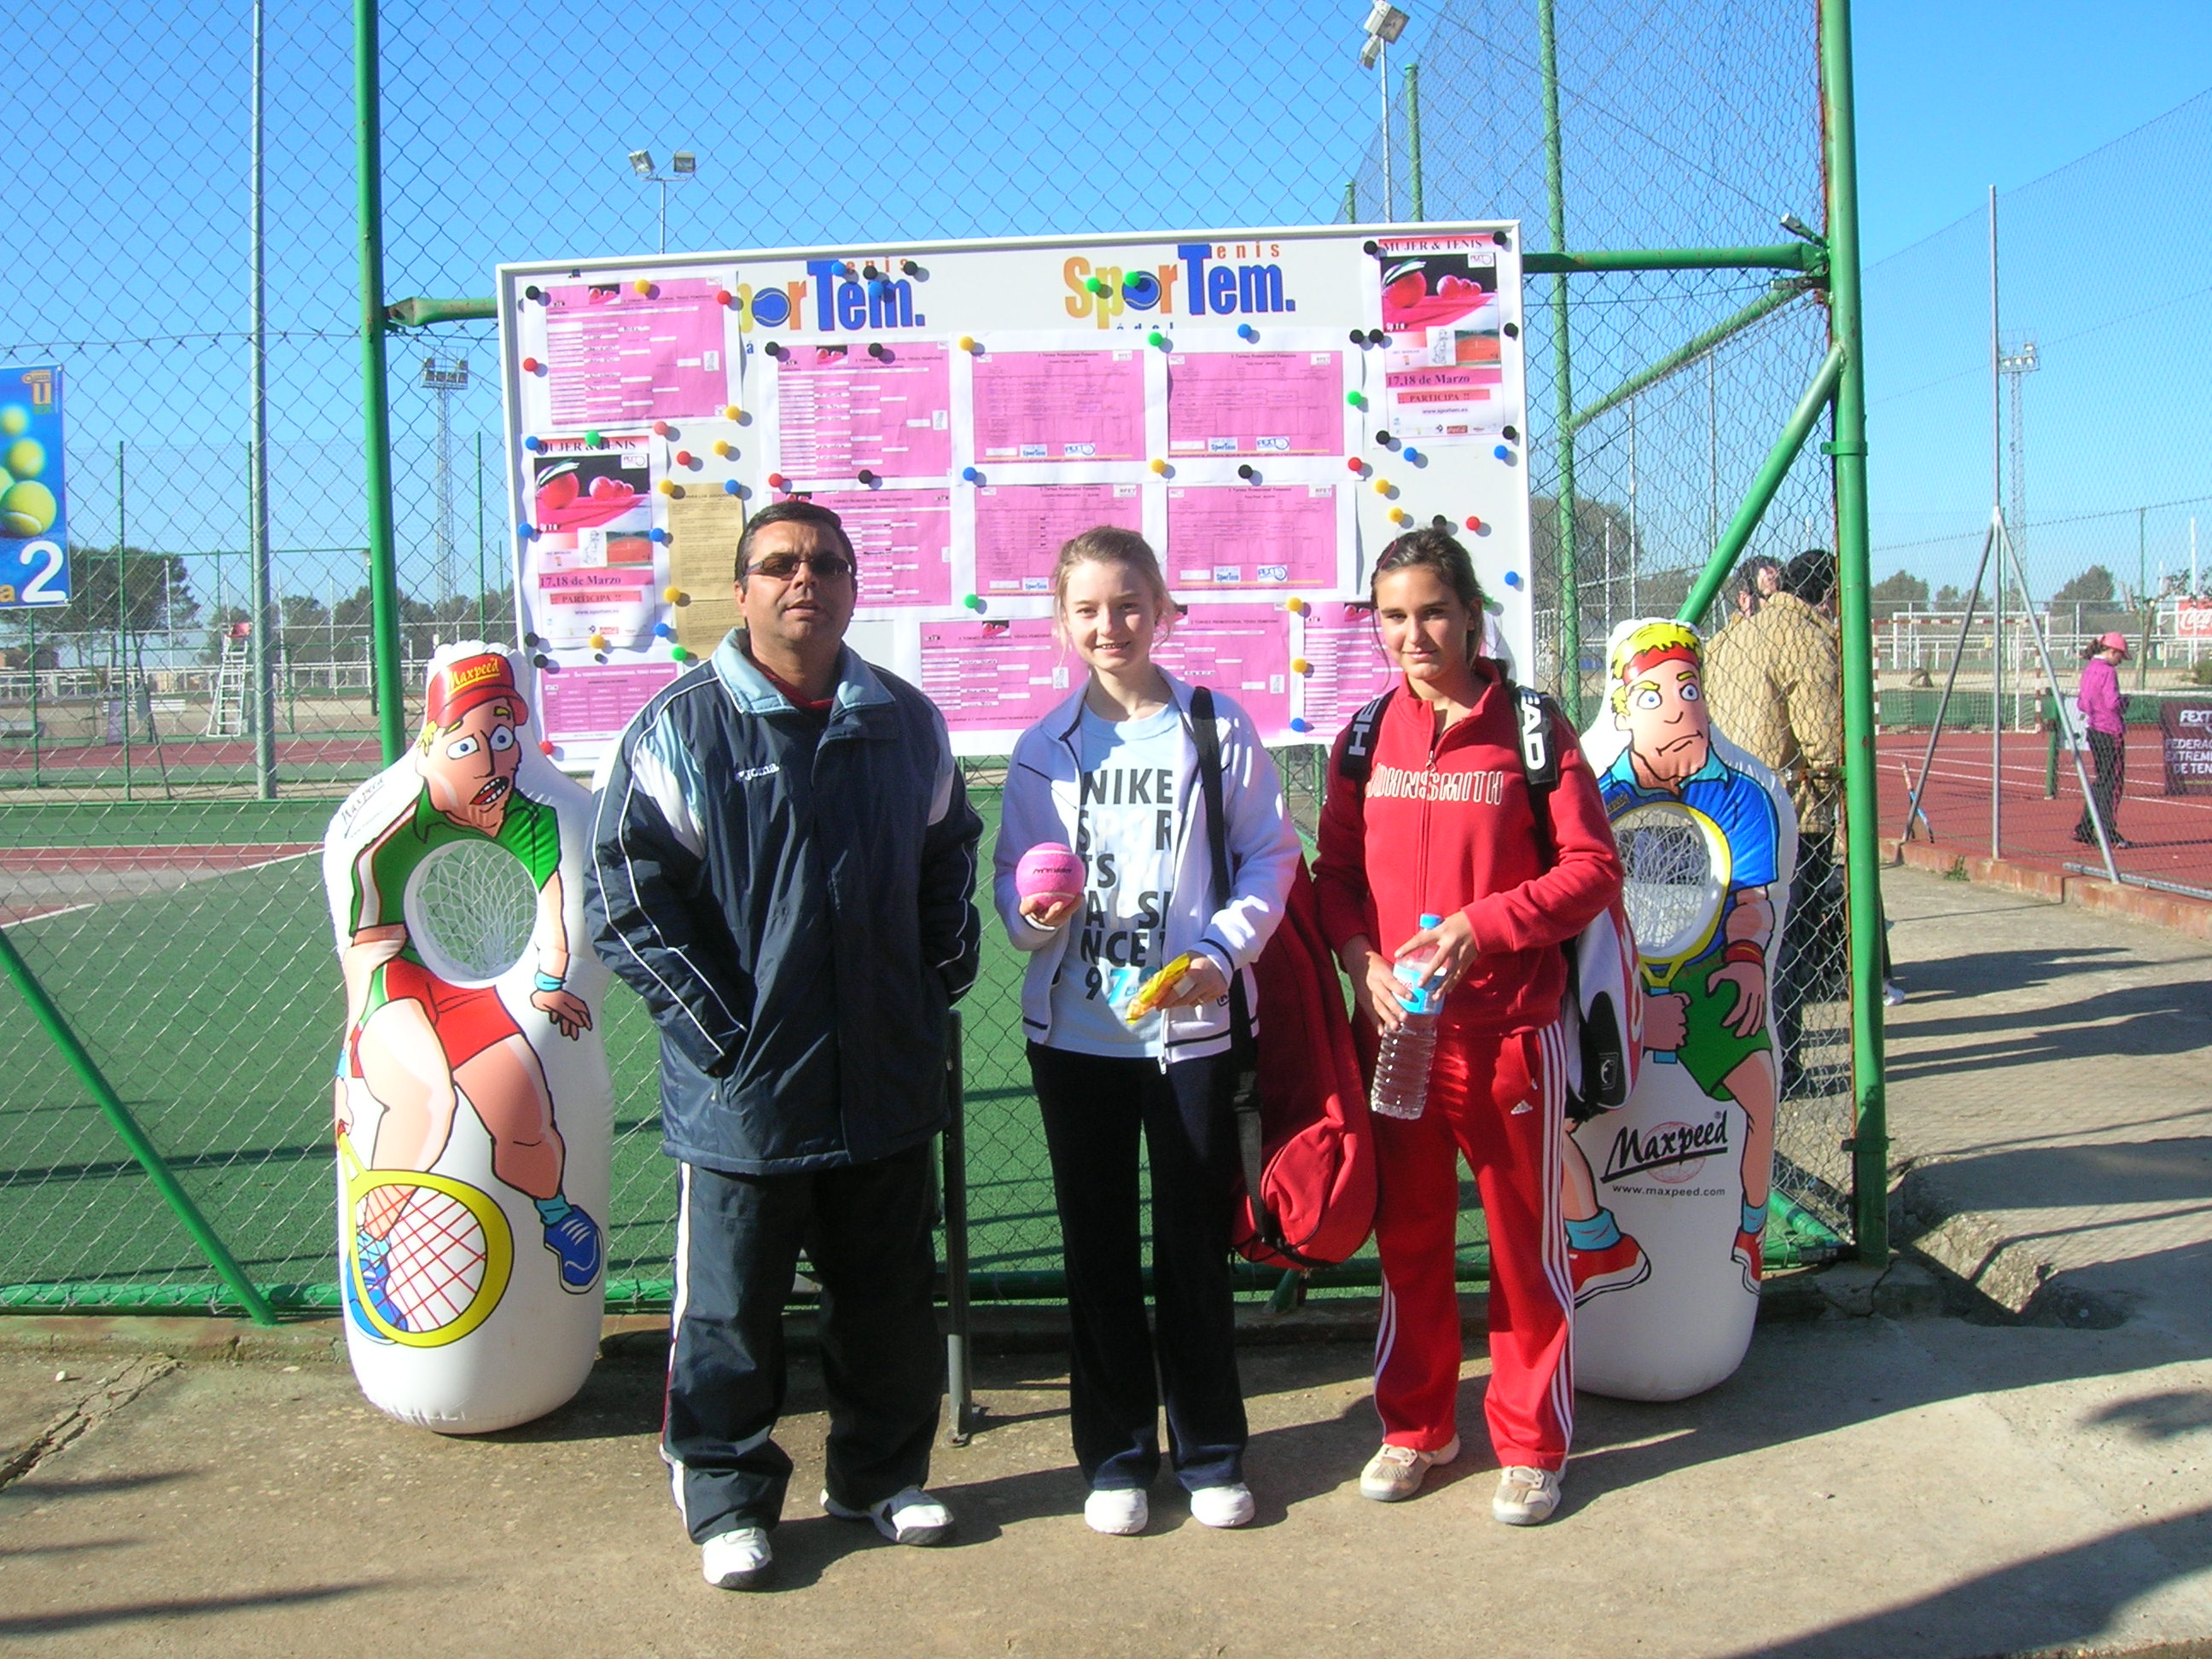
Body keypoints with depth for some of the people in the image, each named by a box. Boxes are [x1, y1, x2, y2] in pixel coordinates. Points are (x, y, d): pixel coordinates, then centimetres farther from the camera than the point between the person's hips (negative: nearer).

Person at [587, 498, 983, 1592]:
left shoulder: (906, 725, 6)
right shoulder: (682, 726, -7)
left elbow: (949, 866, 18)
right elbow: (626, 896, -8)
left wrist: (934, 996, 8)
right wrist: (718, 1028, -11)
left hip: (885, 1084, 4)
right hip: (740, 1090, -4)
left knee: (889, 1299, 16)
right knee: (730, 1310, 9)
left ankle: (881, 1473, 35)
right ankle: (729, 1499, 28)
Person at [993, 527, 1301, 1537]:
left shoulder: (1218, 730, -2)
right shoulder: (1044, 748, 5)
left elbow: (1272, 855, 1)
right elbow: (1012, 876, 8)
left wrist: (1223, 949, -13)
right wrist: (1032, 916, -14)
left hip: (1190, 1027, -2)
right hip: (1073, 1029, 2)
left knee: (1195, 1245, 8)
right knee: (1098, 1247, 10)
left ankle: (1210, 1450, 25)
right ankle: (1114, 1453, 25)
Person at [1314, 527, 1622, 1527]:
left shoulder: (1530, 727, -4)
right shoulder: (1367, 735, 6)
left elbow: (1592, 870, -5)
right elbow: (1335, 871, 10)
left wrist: (1481, 926, -18)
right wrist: (1363, 961, -8)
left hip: (1509, 1027, -3)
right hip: (1395, 1027, 3)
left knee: (1526, 1239, 7)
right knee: (1408, 1236, 13)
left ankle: (1532, 1445, 23)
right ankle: (1415, 1426, 30)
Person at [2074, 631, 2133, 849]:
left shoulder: (2088, 669, 12)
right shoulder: (2108, 671, -14)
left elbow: (2083, 703, 17)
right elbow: (2113, 702, -22)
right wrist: (2125, 705, -3)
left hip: (2093, 729, 9)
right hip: (2110, 731, -9)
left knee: (2101, 780, 15)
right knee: (2113, 781, -2)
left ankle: (2084, 830, 14)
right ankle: (2110, 833, 1)